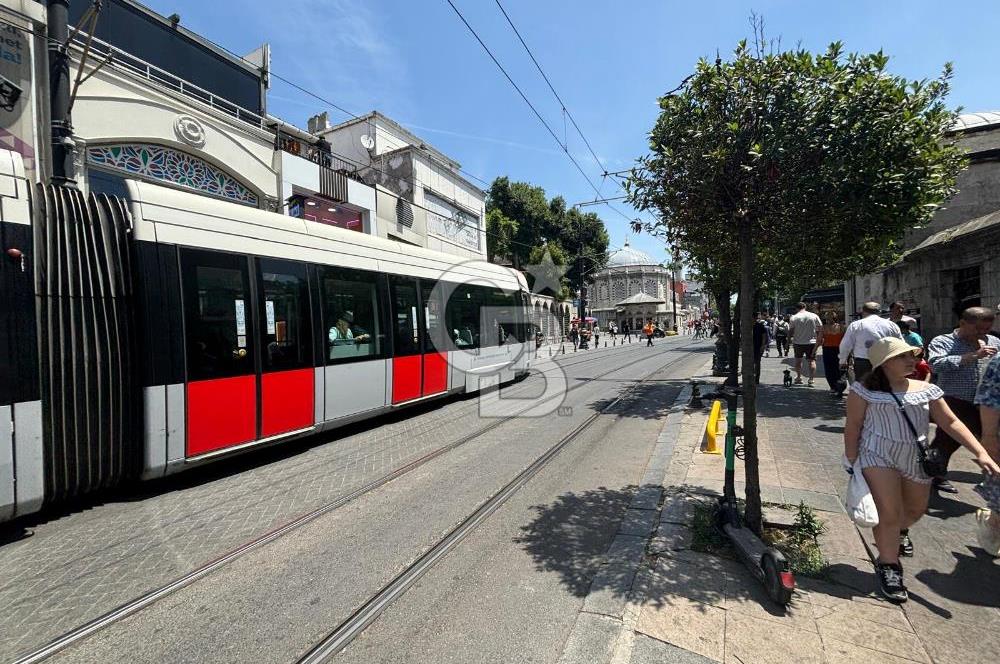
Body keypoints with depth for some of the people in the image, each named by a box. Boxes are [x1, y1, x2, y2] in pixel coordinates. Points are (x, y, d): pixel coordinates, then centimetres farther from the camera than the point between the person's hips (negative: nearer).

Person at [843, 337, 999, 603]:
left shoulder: (926, 390, 4)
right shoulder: (865, 391, -9)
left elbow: (951, 423, 3)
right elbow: (853, 427, -8)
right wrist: (852, 462, -9)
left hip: (917, 459, 6)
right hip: (878, 457, -5)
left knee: (915, 510, 22)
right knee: (889, 513, -11)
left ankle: (899, 532, 56)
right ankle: (888, 568, 8)